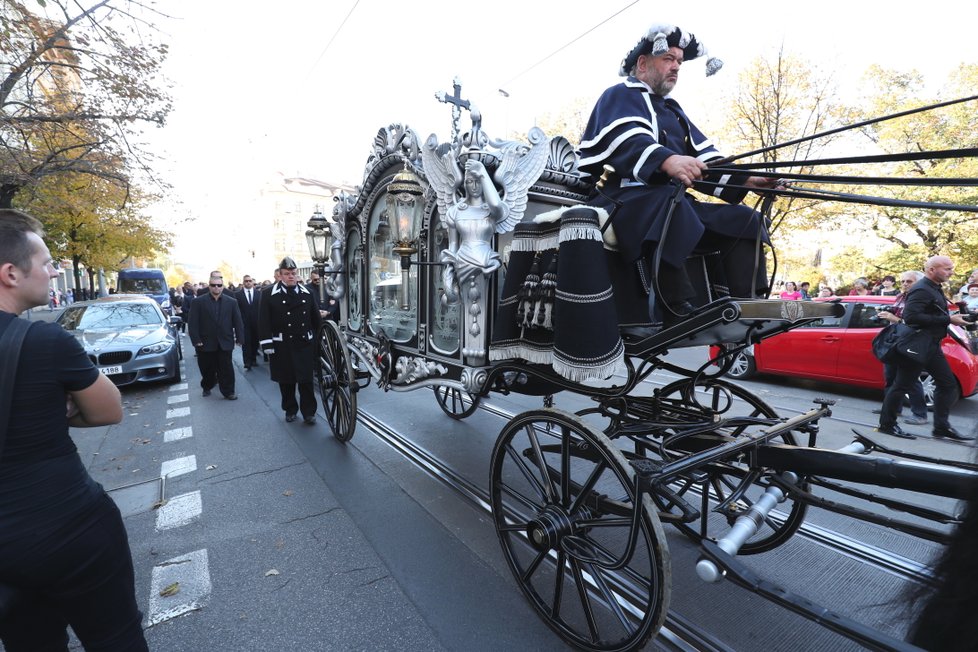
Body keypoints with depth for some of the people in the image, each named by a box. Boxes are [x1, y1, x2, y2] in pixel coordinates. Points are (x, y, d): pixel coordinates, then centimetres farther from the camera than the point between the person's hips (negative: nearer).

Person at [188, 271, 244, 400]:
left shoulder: (231, 302, 2)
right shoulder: (199, 301, -1)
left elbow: (237, 321, 1)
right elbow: (193, 323, -4)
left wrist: (239, 338, -5)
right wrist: (196, 340, -11)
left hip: (225, 343, 0)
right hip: (205, 343, 0)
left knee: (226, 369, 3)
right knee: (207, 369, 14)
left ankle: (228, 391, 13)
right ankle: (207, 387, 37)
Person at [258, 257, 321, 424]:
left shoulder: (306, 293, 8)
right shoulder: (269, 294, -2)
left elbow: (316, 318, 11)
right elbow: (264, 321, -5)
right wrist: (267, 343, -11)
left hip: (305, 344, 1)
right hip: (282, 346, -1)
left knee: (306, 380, 2)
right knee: (286, 381, 10)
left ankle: (308, 412, 12)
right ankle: (290, 410, 27)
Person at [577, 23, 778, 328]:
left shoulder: (673, 110, 30)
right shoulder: (620, 96, 6)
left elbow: (704, 159, 18)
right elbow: (628, 142, -19)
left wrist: (745, 180, 1)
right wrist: (667, 160, -39)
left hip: (674, 201, 8)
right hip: (625, 197, -8)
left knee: (744, 219, -3)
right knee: (670, 202, -38)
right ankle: (678, 313, -38)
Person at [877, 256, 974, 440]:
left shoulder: (933, 288, 15)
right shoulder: (921, 290, -16)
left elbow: (934, 315, 20)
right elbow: (911, 316, -27)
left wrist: (954, 317, 5)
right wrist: (948, 319, -23)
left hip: (930, 346, 10)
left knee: (948, 384, 12)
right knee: (902, 385, -2)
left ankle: (941, 427, 19)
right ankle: (886, 424, 7)